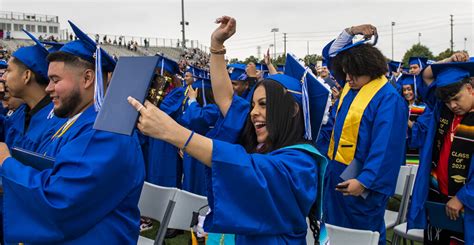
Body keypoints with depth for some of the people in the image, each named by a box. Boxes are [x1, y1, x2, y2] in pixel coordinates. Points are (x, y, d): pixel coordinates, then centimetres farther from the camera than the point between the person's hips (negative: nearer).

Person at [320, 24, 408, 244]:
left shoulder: (388, 98, -17)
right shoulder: (351, 87, 7)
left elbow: (385, 147, -22)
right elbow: (332, 54, 20)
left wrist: (364, 181, -27)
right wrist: (351, 32, 5)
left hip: (362, 179, -8)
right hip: (337, 171, 8)